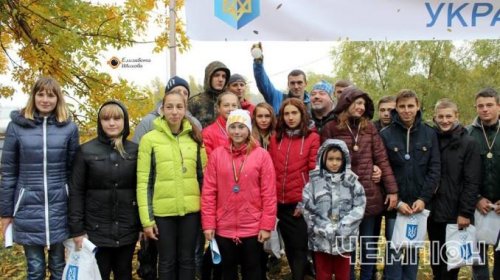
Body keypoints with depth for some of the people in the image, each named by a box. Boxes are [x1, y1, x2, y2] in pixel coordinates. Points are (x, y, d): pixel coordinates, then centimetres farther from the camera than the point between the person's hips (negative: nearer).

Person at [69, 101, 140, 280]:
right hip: (96, 230, -2)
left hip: (127, 230, 2)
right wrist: (76, 229, -8)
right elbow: (76, 192, -3)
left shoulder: (135, 150, 3)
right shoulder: (86, 151, -2)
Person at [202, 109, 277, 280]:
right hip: (223, 228, 1)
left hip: (253, 228, -1)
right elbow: (208, 192, -1)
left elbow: (269, 194, -5)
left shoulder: (262, 155, -4)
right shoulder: (217, 154, 0)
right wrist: (208, 224, -4)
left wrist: (267, 225, -8)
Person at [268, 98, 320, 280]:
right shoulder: (275, 138, 9)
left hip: (300, 203, -4)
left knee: (300, 247, 3)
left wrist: (305, 201, -10)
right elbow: (270, 171, 9)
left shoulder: (312, 138, -3)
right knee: (289, 246, 14)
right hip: (280, 202, 4)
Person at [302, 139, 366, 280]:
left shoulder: (351, 182, 1)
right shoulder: (314, 182, -2)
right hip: (321, 238, -1)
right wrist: (325, 229, -13)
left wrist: (341, 228, -13)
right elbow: (308, 210, -6)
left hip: (344, 239, 1)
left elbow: (359, 208, -5)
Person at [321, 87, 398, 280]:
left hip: (371, 197, 2)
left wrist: (392, 190, -4)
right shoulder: (331, 129, -2)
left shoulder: (369, 127, 5)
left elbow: (382, 159, 2)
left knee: (369, 247, 12)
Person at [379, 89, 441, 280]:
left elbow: (435, 169, 1)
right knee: (394, 251, 0)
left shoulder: (429, 134, 3)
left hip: (419, 203, 2)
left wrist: (423, 198, -9)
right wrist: (397, 201, -11)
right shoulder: (386, 134, -3)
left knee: (414, 250, 11)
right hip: (395, 204, -2)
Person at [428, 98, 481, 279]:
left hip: (455, 213, -4)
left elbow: (472, 182, -8)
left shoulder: (468, 143, -5)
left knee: (450, 258, 5)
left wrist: (466, 212, -13)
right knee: (435, 258, 14)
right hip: (433, 212, 4)